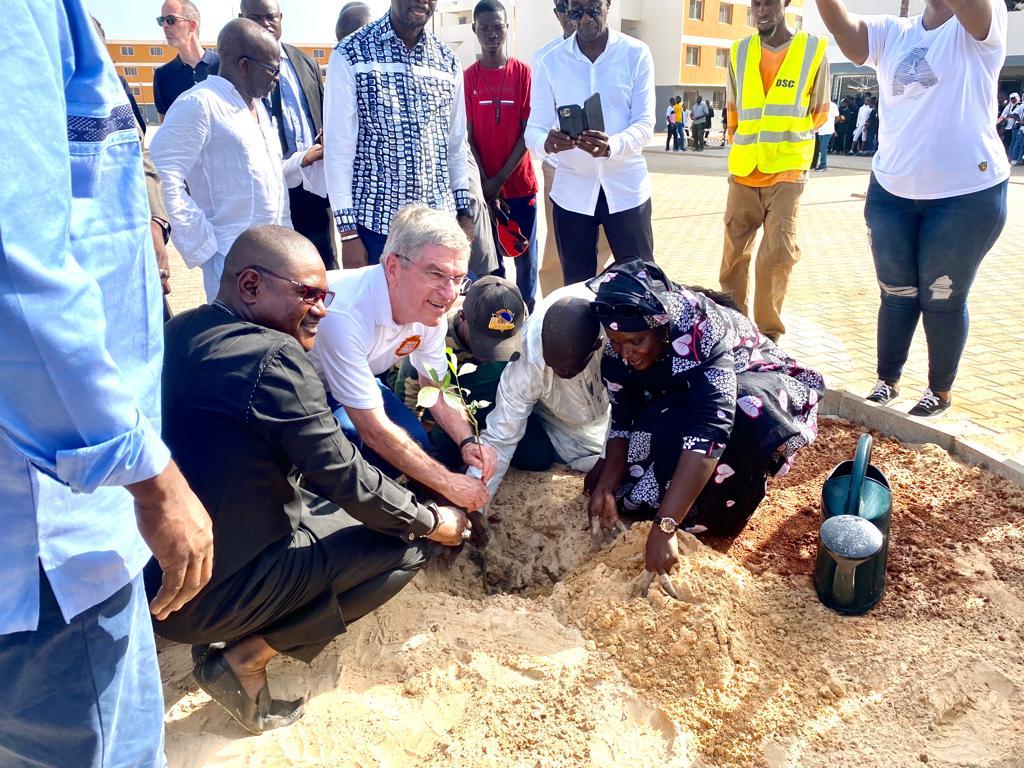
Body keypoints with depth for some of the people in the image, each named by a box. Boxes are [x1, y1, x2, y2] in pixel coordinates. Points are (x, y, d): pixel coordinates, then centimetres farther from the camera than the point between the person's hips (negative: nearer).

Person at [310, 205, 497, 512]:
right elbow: (373, 429, -34)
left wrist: (467, 441, -19)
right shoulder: (345, 313, -40)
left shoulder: (429, 307, -17)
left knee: (416, 443, -11)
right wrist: (448, 483, -28)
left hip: (356, 380, 6)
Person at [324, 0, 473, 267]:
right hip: (375, 220, -3)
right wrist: (348, 232, -11)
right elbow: (339, 147, -8)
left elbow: (457, 143, 13)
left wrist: (464, 212, 10)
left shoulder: (448, 61, 7)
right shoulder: (350, 54, -6)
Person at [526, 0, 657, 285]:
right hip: (571, 191, 1)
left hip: (626, 189, -1)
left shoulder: (636, 54, 0)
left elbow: (645, 123, -7)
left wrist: (612, 146, -29)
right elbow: (534, 128, -1)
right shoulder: (550, 61, 3)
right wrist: (546, 143, -27)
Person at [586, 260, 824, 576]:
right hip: (681, 403, 4)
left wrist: (664, 527, -51)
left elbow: (708, 430, -47)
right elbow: (623, 424, -14)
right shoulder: (617, 354, -20)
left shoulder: (702, 330, -38)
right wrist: (606, 487, -32)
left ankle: (712, 513, -16)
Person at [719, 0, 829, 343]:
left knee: (778, 253, -10)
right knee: (734, 251, 6)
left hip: (787, 170, -3)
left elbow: (819, 113, 9)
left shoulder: (813, 49, -2)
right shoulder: (739, 51, 5)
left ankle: (768, 332, 3)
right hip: (743, 170, 3)